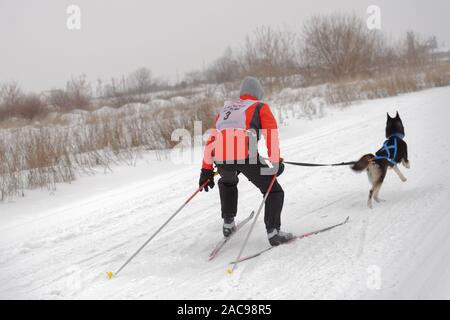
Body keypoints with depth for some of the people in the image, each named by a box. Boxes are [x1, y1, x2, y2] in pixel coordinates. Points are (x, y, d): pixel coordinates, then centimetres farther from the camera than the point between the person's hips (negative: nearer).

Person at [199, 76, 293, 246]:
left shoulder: (225, 109, 32)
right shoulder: (260, 107, 19)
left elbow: (212, 141, 31)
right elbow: (271, 134, 4)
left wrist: (206, 169, 34)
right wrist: (275, 162, -1)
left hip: (221, 160, 5)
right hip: (246, 156, -5)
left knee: (227, 182, 38)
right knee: (274, 191, 10)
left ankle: (228, 223, 33)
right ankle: (273, 232, -4)